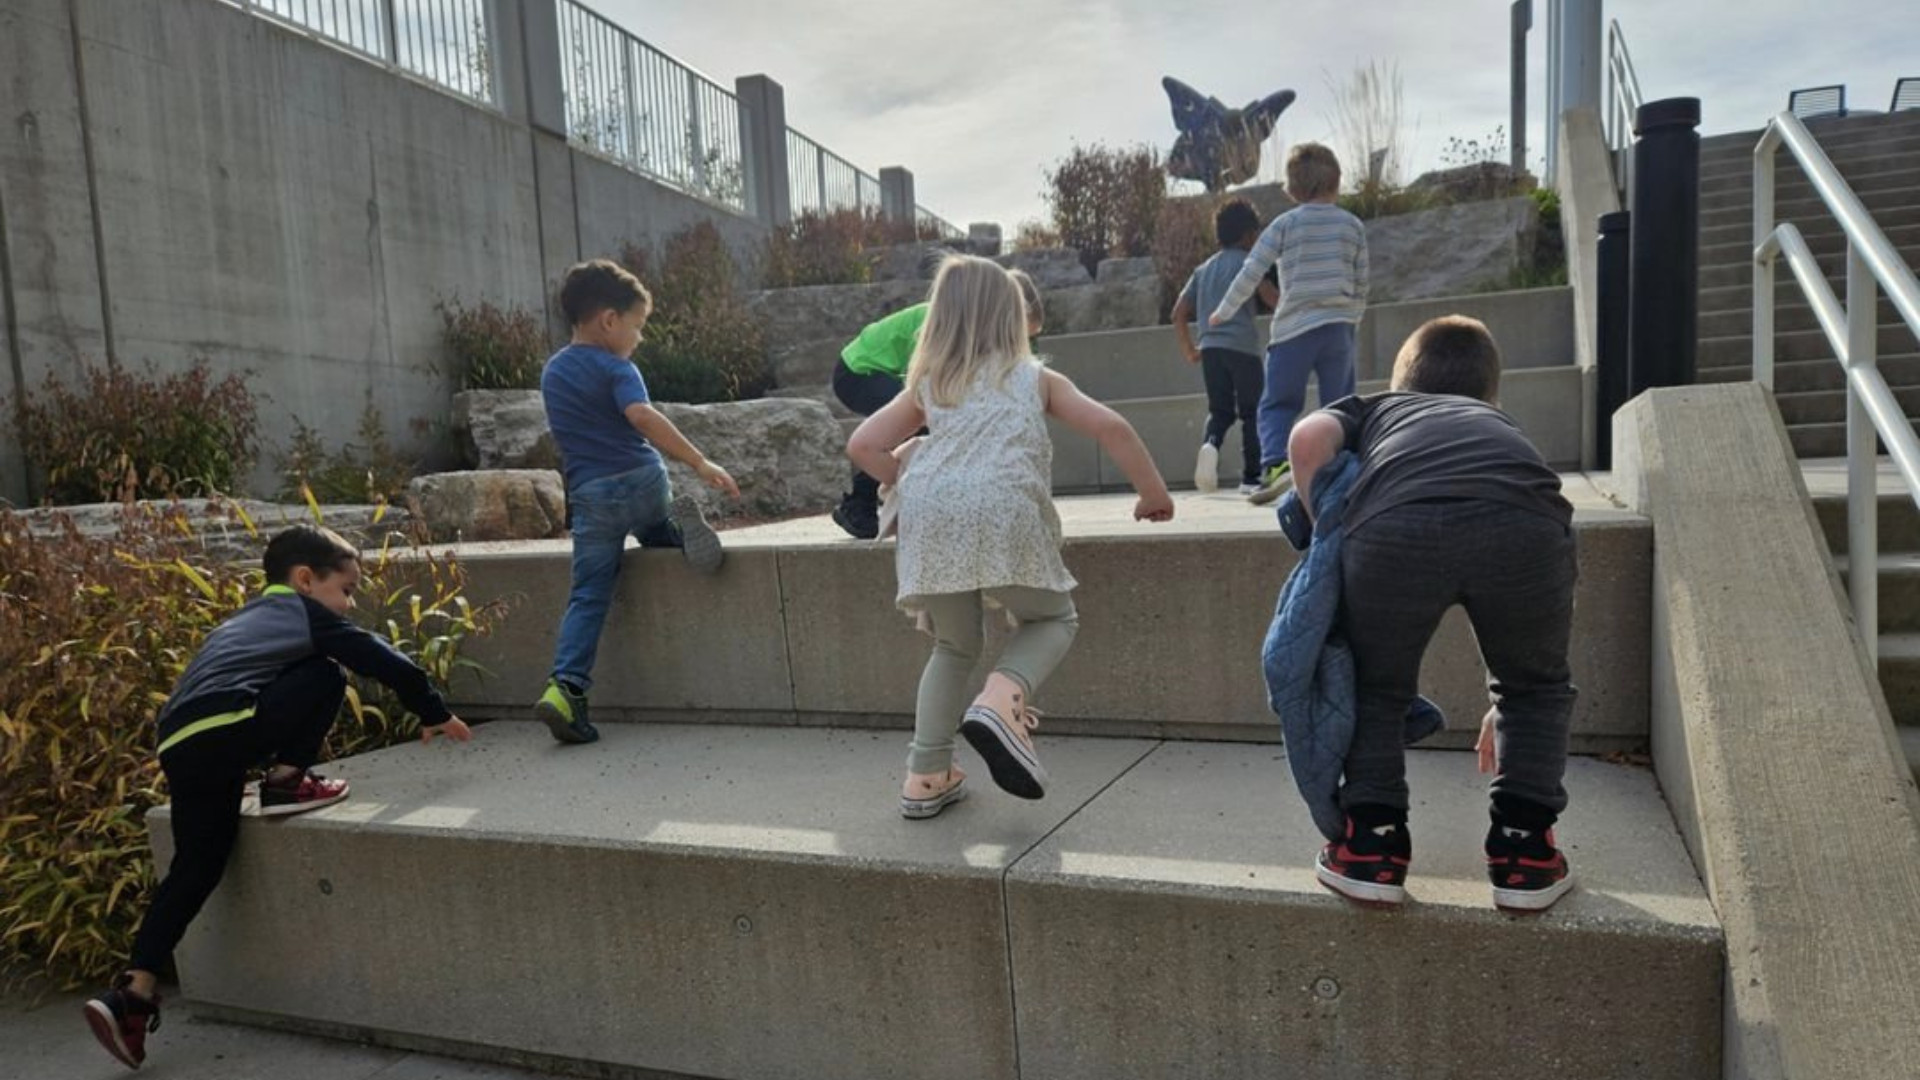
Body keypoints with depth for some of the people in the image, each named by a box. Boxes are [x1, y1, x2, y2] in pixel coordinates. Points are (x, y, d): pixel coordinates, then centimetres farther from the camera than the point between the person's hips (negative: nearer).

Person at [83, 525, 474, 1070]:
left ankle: (133, 993, 9)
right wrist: (434, 712, 13)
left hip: (179, 746, 9)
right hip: (223, 730, -9)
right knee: (326, 678, 3)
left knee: (196, 867, 12)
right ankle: (286, 783, 2)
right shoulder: (306, 613, 9)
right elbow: (380, 658, 4)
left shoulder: (244, 620, 35)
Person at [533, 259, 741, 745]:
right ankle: (679, 526, -10)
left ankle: (565, 686, -14)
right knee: (656, 537, 25)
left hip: (589, 494, 4)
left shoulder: (552, 372, 17)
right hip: (643, 482, -3)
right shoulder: (616, 368, -4)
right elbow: (643, 417, -22)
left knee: (588, 595, 1)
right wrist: (701, 463, -28)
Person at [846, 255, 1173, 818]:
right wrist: (1153, 493, 23)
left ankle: (927, 777, 20)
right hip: (1003, 511, -3)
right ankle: (1000, 702, -9)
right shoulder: (1036, 377, 24)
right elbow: (1111, 428, 13)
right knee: (1053, 617, 19)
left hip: (929, 516, 3)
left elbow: (863, 445, 21)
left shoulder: (927, 385, 29)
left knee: (954, 646, 23)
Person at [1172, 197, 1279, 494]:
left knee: (1220, 410, 11)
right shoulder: (1246, 262, 2)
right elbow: (1271, 297, -14)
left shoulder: (1203, 268, 18)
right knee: (1251, 412, 4)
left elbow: (1178, 313, 15)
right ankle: (1252, 478, 2)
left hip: (1210, 346, 5)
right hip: (1242, 347, -5)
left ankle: (1210, 444, -21)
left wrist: (1189, 350, 20)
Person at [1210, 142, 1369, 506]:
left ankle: (1276, 465, -18)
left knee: (1277, 404, 5)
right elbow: (1361, 285, 11)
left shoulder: (1285, 223, 0)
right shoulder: (1353, 225, 8)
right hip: (1338, 327, 2)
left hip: (1293, 328, -2)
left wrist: (1223, 312, 10)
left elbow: (1250, 272, -2)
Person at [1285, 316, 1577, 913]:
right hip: (1522, 520, 2)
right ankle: (1523, 850, 28)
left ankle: (1372, 844, 24)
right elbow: (1539, 610, 48)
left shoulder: (1372, 408, 39)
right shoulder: (1503, 429, 45)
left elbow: (1308, 441, 12)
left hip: (1394, 524, -1)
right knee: (1536, 685, 30)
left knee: (1375, 687, 26)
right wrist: (1508, 702, 59)